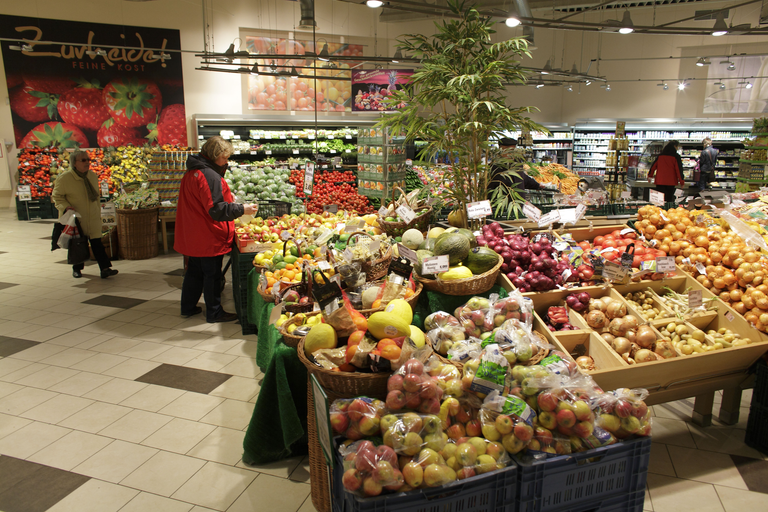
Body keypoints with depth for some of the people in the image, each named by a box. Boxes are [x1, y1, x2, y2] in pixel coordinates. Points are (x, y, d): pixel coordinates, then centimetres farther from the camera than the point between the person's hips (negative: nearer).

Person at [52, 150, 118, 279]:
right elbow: (56, 196, -3)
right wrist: (65, 206, -20)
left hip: (93, 219, 3)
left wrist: (98, 213, 16)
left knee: (97, 242, -4)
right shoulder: (64, 178, -10)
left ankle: (105, 268, -7)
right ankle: (77, 269, 25)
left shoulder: (93, 176, 7)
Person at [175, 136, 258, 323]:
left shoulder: (192, 172, 11)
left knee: (194, 271, 20)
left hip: (193, 235, 10)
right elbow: (215, 209, -25)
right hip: (209, 237, -10)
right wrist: (241, 209, -23)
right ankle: (214, 313, 13)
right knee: (212, 274, 2)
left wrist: (229, 200, 18)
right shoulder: (209, 175, -21)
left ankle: (188, 307, 31)